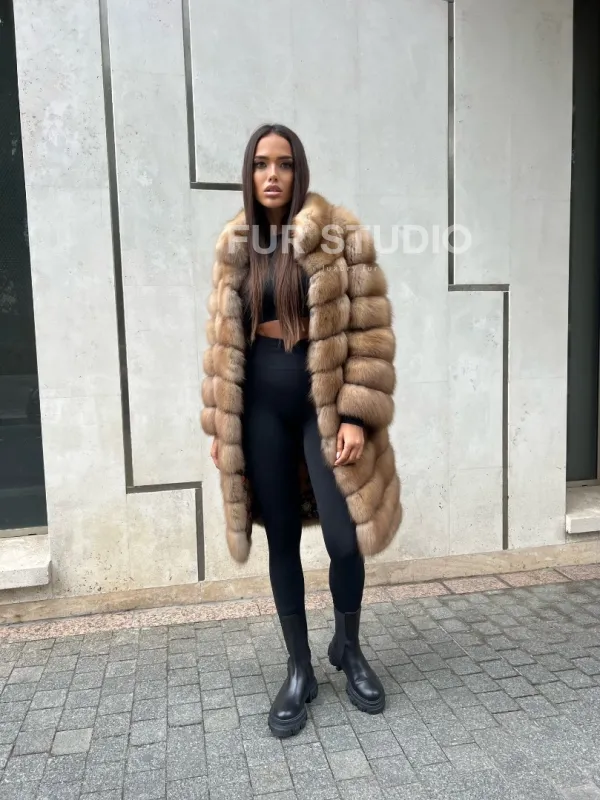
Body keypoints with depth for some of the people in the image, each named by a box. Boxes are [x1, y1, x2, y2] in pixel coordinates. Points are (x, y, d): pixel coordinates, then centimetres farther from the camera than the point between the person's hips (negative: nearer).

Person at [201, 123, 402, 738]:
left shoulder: (341, 236, -2)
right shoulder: (233, 248, 9)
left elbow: (370, 332, -6)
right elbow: (222, 342, 11)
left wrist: (357, 416, -13)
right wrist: (218, 424, 7)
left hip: (325, 403, -3)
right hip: (261, 406, 3)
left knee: (344, 540, -4)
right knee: (282, 541, 9)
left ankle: (349, 649, 29)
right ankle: (299, 671, 27)